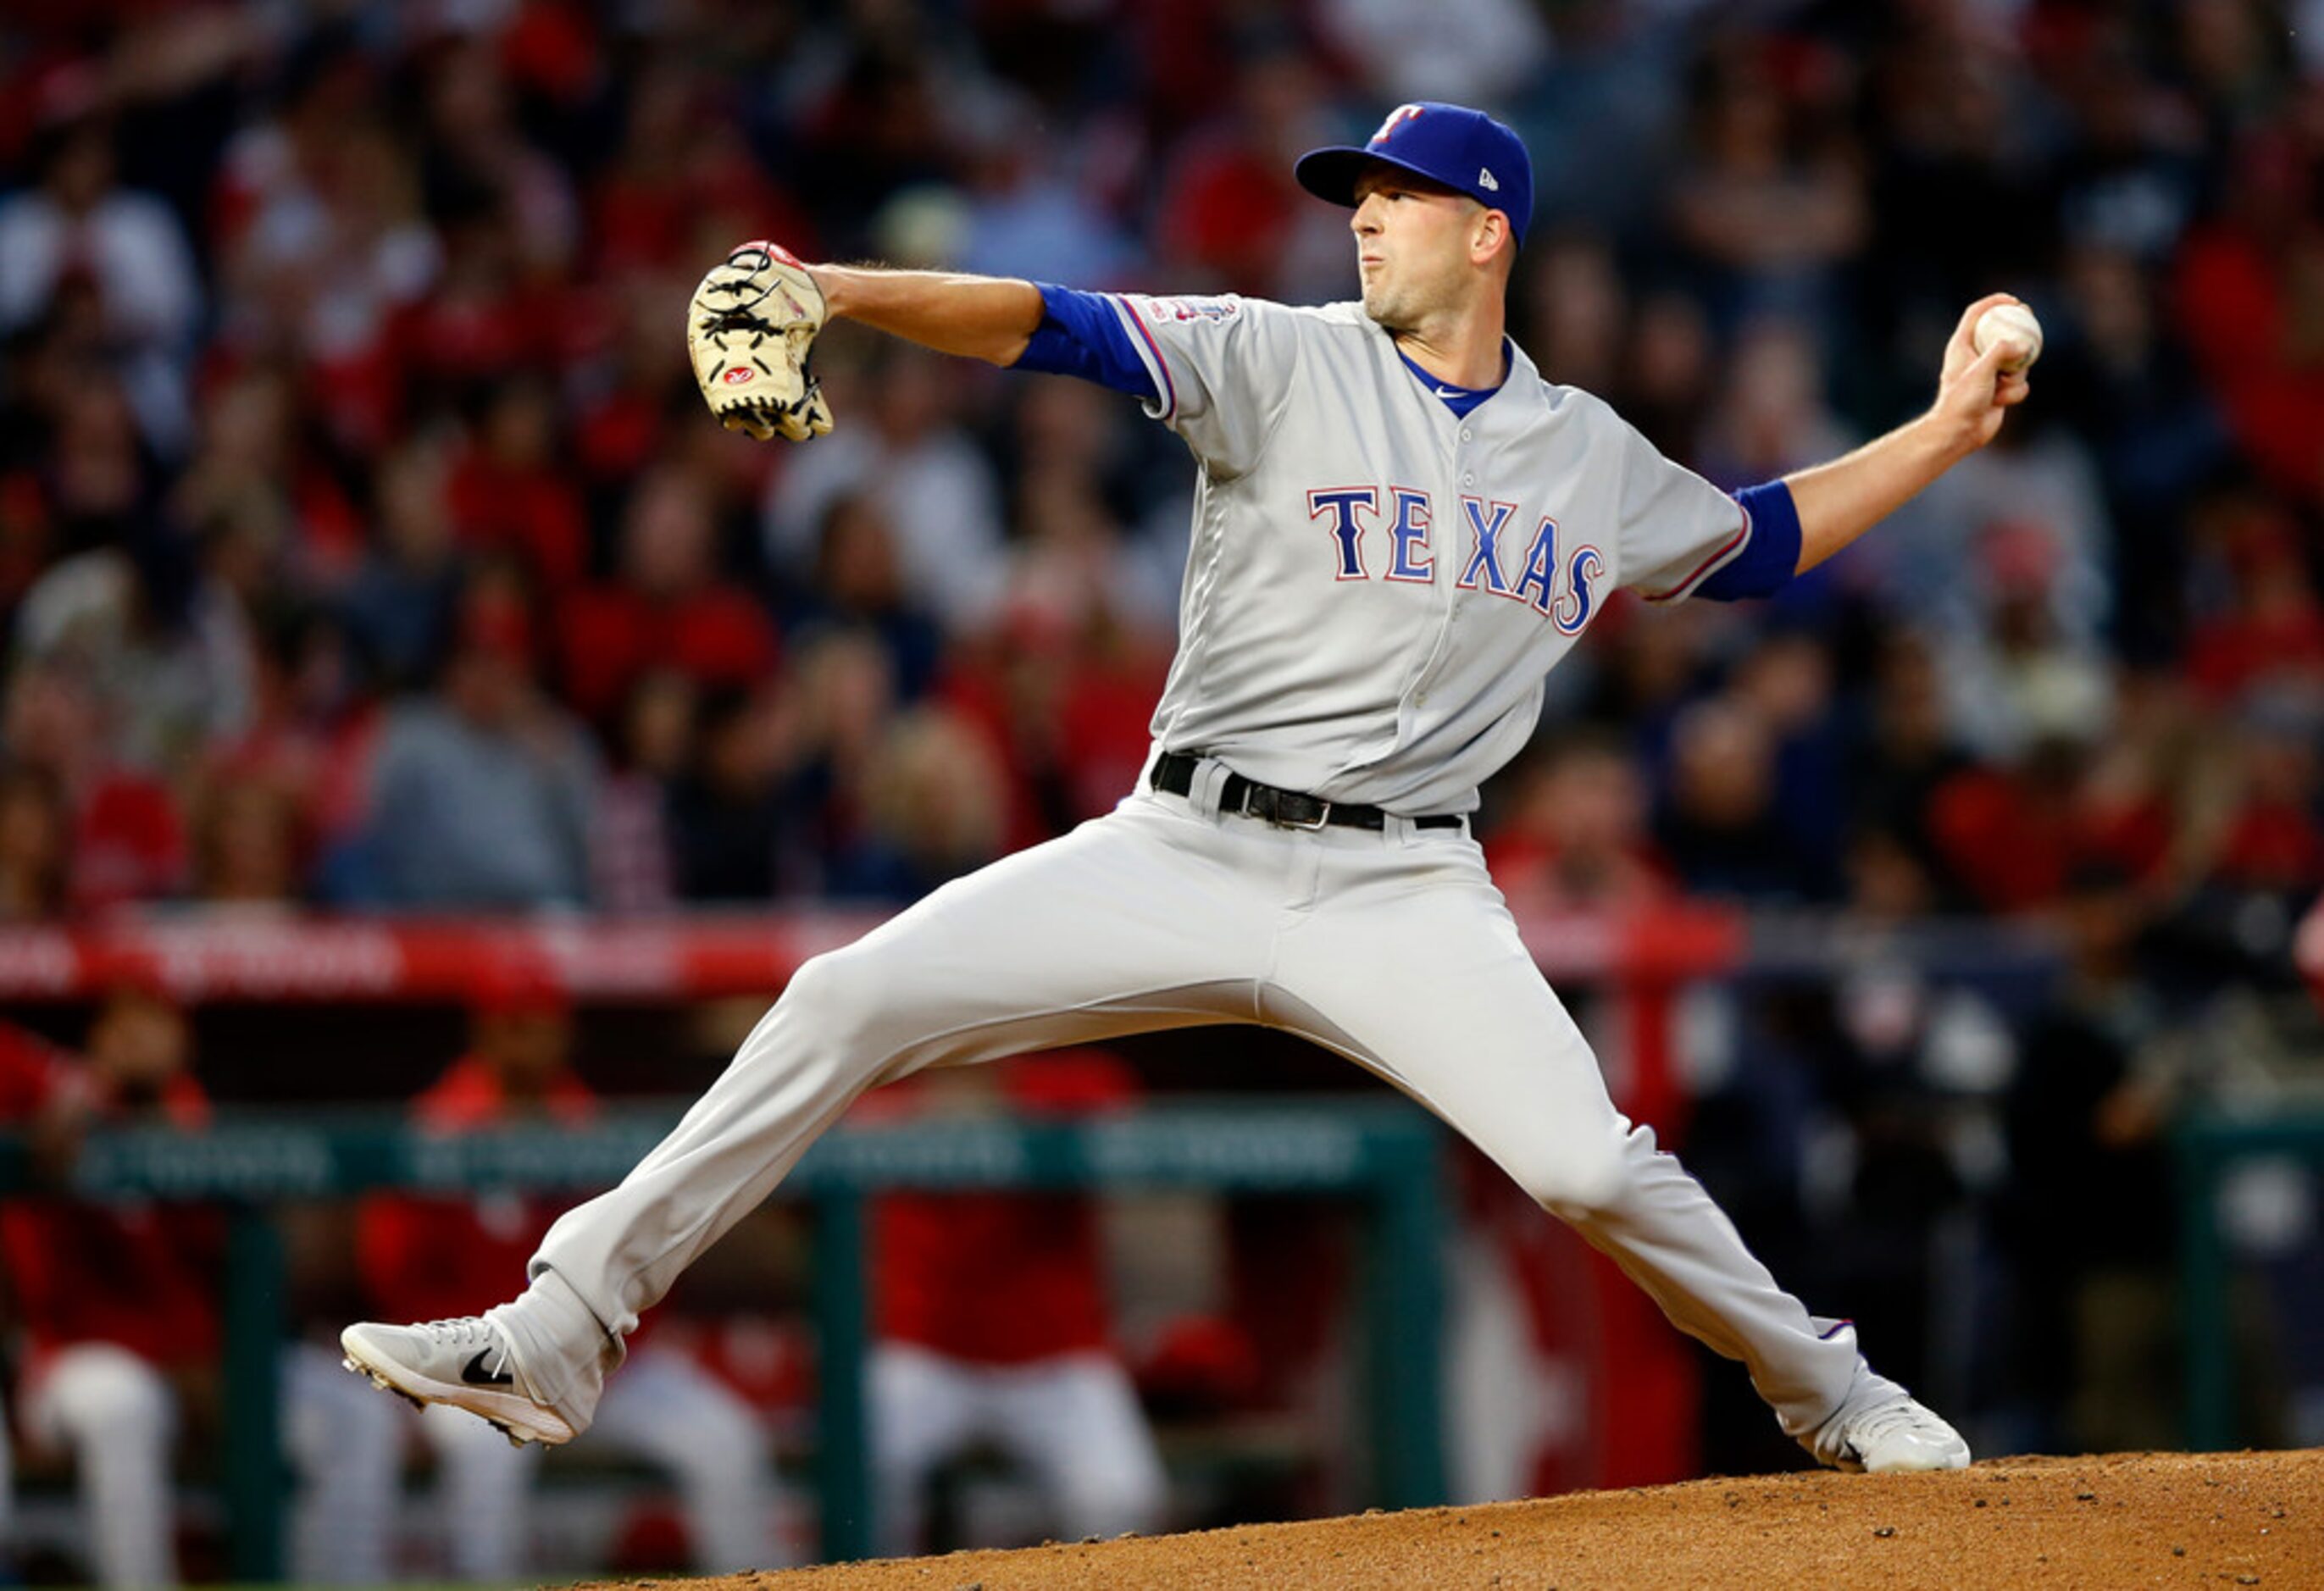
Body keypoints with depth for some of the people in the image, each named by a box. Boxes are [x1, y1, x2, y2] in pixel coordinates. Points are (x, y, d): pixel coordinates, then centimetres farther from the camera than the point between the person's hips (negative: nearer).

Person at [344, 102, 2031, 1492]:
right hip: (1181, 857, 0)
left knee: (1595, 1170, -18)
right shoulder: (1279, 363, 1)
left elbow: (1756, 543, 26)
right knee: (849, 1001, -13)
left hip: (1402, 895, 0)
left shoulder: (1592, 456, 11)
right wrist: (835, 294, -24)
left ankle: (1830, 1396, 10)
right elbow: (1058, 329, -10)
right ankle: (560, 1338, -8)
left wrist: (1945, 433, 18)